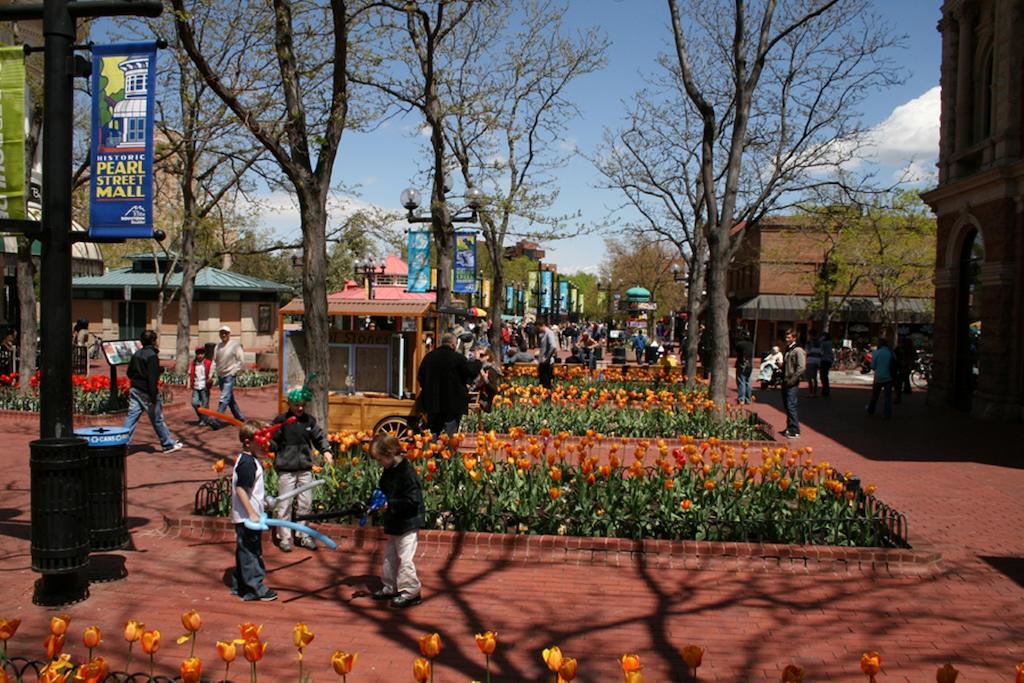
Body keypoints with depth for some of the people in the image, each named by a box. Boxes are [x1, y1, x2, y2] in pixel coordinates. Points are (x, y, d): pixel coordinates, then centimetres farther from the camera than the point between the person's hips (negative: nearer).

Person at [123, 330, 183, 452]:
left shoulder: (136, 354, 9)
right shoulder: (152, 356, -15)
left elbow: (129, 373, 16)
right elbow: (152, 378, -21)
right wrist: (154, 397, -21)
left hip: (135, 390, 7)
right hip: (146, 392, -7)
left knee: (131, 418, 5)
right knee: (158, 420, 5)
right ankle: (168, 444, 17)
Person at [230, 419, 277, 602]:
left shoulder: (249, 459, 10)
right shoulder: (247, 463, -20)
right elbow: (240, 489, -24)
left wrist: (262, 502, 26)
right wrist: (252, 513, -24)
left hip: (247, 516, 10)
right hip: (247, 517, -10)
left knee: (244, 551, 18)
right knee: (250, 552, -1)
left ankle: (239, 585, 28)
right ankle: (254, 588, 6)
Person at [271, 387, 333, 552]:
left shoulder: (309, 420, 4)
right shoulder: (281, 420, -7)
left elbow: (319, 437, 13)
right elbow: (273, 443, -4)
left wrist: (326, 451, -2)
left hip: (305, 469, 4)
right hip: (286, 470, -4)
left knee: (305, 504, 10)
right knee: (285, 504, 0)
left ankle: (303, 535, 22)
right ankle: (284, 537, 12)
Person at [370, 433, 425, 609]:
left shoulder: (407, 472, -22)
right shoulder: (388, 471, 6)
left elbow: (413, 500, -24)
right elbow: (384, 492, 19)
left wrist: (390, 505, -24)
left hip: (408, 525, -10)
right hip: (394, 524, 10)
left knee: (405, 559, -4)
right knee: (390, 557, 19)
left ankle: (411, 592, 6)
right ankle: (390, 588, 32)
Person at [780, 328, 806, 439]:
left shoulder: (798, 351, -12)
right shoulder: (787, 350, 16)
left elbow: (802, 368, -20)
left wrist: (792, 380, -19)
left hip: (792, 384, -9)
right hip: (785, 382, 9)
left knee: (791, 406, -9)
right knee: (786, 406, 13)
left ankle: (795, 431, -4)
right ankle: (790, 428, 24)